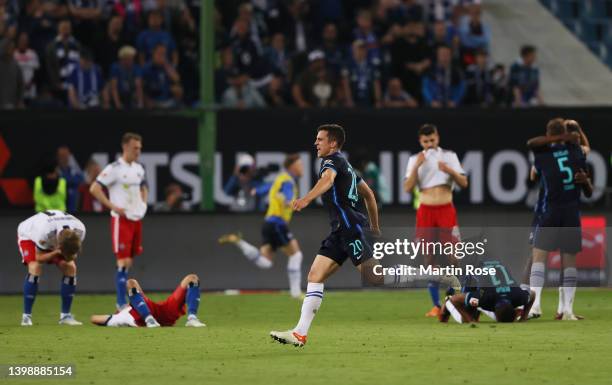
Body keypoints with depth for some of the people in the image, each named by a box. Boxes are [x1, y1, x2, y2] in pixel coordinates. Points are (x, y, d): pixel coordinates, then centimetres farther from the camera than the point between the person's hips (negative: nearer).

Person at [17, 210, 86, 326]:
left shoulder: (79, 230, -30)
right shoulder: (44, 231, -45)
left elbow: (72, 252, -11)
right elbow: (39, 257, -31)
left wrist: (71, 256, -36)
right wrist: (56, 252, -48)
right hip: (28, 235, -5)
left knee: (70, 268, -11)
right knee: (35, 269, -28)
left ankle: (65, 316, 0)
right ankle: (26, 316, -18)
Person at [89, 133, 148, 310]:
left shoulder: (139, 168, 11)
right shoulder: (114, 168, -12)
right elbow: (94, 189, -14)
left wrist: (143, 203, 11)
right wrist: (113, 207, -17)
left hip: (136, 219, 8)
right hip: (121, 220, -8)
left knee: (129, 261, 12)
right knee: (124, 261, -11)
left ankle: (122, 301, 21)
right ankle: (121, 304, -9)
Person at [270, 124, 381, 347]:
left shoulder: (333, 160, -6)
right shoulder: (346, 166, 24)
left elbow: (327, 180, -29)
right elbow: (368, 194, 30)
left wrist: (307, 199, -47)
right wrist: (375, 226, 35)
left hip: (349, 226, -10)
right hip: (340, 230, 10)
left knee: (372, 276, -11)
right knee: (315, 275, 2)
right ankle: (300, 334, -4)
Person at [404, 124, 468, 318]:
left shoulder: (449, 156, 6)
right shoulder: (415, 160, 8)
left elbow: (464, 183, 2)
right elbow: (408, 188, -2)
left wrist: (450, 171, -15)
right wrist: (416, 167, -13)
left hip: (446, 210, -1)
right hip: (425, 211, 1)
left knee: (453, 257, -10)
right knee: (429, 259, -1)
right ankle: (436, 305, 4)